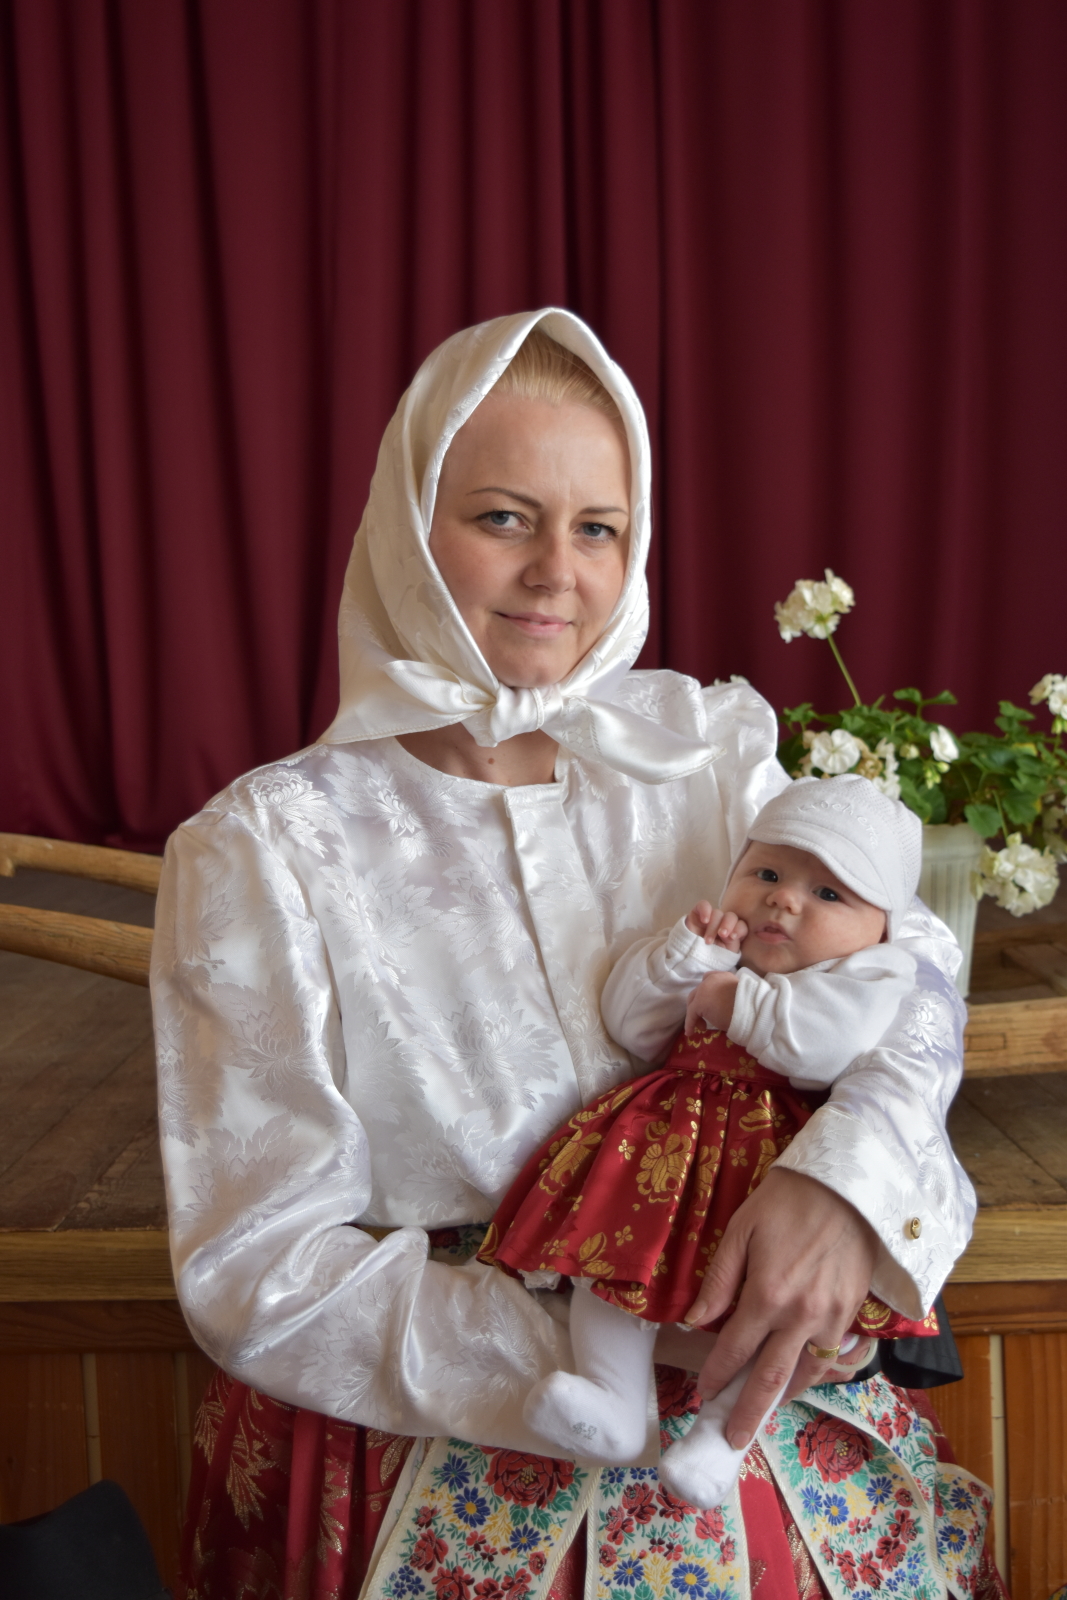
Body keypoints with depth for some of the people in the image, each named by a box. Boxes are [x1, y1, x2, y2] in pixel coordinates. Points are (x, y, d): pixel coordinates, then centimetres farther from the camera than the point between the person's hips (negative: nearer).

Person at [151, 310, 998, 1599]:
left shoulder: (702, 749, -1)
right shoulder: (261, 854, -12)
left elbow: (912, 964, 0)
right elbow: (256, 1276, -12)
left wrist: (841, 1176, -21)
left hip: (734, 1413, 2)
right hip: (425, 1451, -1)